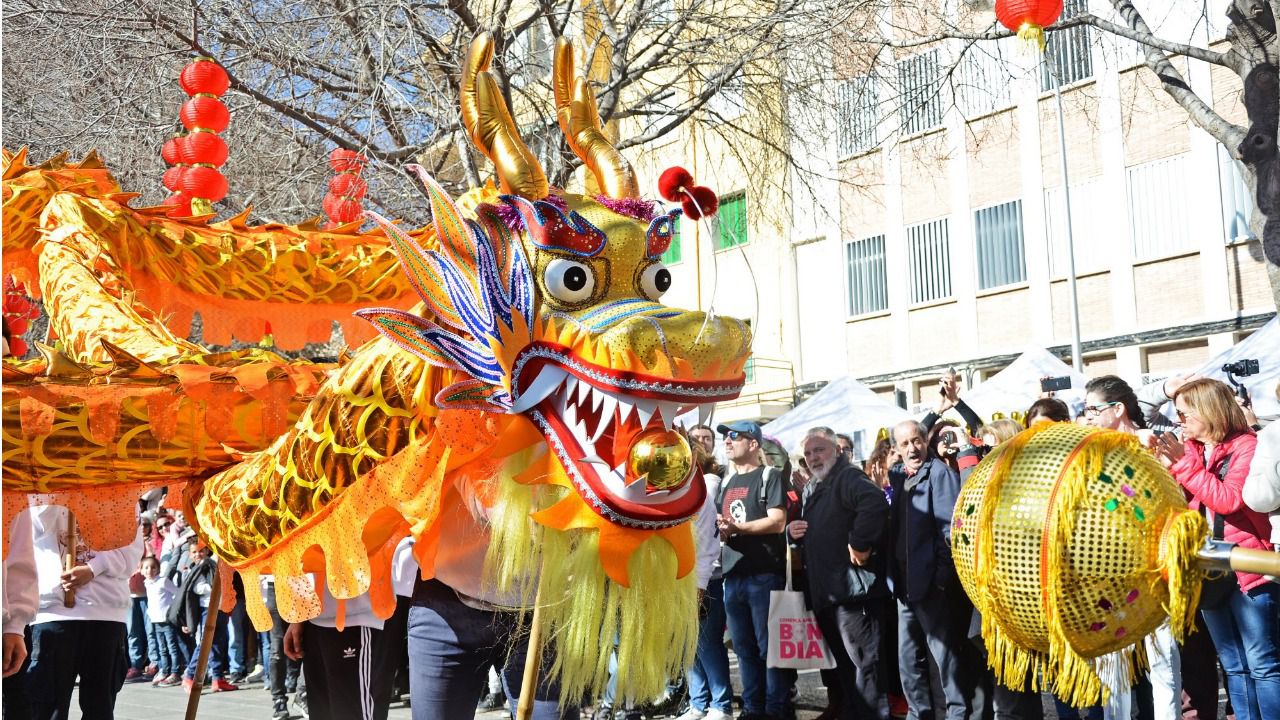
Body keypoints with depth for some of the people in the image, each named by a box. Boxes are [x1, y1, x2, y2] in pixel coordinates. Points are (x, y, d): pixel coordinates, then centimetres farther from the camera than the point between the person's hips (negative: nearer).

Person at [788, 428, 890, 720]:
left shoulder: (847, 477, -9)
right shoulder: (812, 489, 20)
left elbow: (875, 502, -31)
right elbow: (810, 534, 31)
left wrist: (859, 544, -27)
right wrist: (792, 530, 9)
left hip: (851, 588, -10)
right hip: (825, 592, 10)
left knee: (863, 660, -7)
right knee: (843, 663, 17)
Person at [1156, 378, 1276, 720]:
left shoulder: (1246, 445, -7)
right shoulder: (1189, 449, 10)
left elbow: (1229, 500, -21)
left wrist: (1183, 463, -17)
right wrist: (1167, 469, -6)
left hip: (1246, 569, -7)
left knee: (1263, 664, -3)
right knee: (1234, 666, 12)